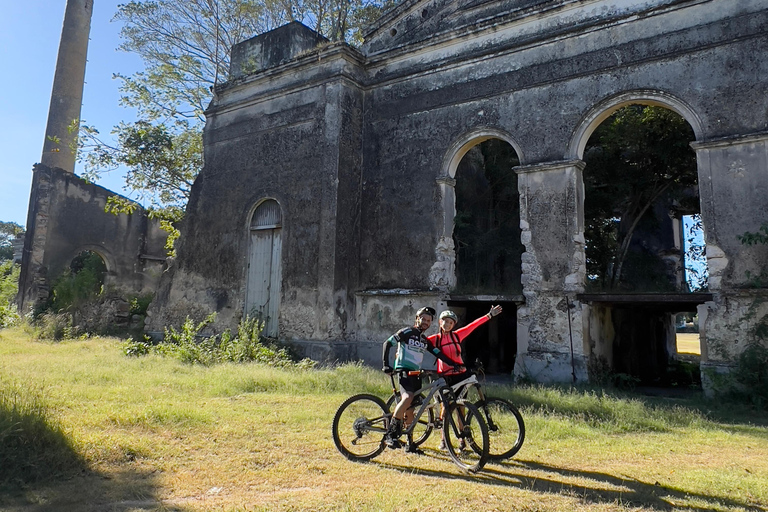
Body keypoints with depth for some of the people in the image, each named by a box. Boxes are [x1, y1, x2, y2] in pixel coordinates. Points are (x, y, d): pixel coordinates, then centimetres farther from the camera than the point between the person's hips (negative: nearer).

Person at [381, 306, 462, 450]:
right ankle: (390, 434, -24)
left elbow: (439, 354, 13)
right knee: (408, 397, -30)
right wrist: (386, 365, -12)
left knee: (410, 409, 2)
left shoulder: (425, 340, 20)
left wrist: (455, 364, -1)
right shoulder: (407, 332, 0)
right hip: (404, 371, -6)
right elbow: (387, 343, -4)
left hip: (416, 374, 6)